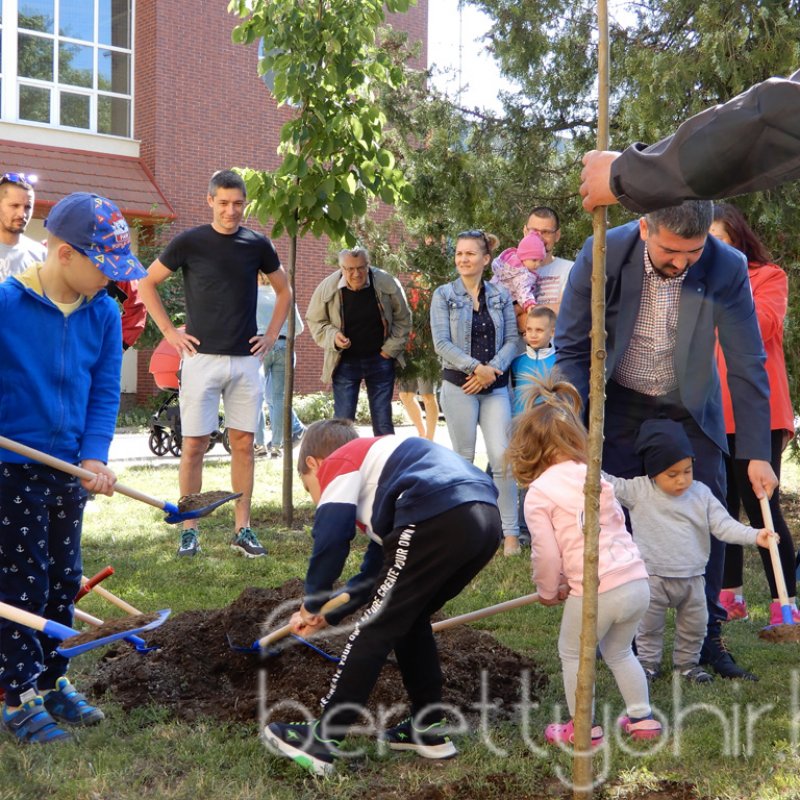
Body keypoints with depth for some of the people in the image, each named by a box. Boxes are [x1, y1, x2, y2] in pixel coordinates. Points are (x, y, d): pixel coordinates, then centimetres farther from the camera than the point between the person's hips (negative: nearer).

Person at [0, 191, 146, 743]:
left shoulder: (104, 314, -1)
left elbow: (105, 391, 0)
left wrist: (95, 457, -11)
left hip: (70, 469, 5)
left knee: (63, 581, 15)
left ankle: (53, 681, 30)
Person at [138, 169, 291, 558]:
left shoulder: (258, 245, 5)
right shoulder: (189, 242, -2)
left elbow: (283, 290, 20)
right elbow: (147, 283, 5)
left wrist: (272, 335, 10)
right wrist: (169, 330, -1)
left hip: (246, 360, 3)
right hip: (202, 357, -2)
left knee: (243, 444, 5)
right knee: (194, 445, -1)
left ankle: (242, 530, 12)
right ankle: (189, 530, 7)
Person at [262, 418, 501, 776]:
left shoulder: (338, 462, 14)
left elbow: (330, 539, -2)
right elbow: (376, 571, 38)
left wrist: (312, 603, 13)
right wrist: (326, 616, 38)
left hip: (438, 520, -9)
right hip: (487, 520, 9)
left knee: (375, 630, 2)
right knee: (409, 620, 25)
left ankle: (322, 740, 7)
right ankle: (430, 729, 30)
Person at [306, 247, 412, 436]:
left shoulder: (387, 284, -12)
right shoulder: (327, 288, -12)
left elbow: (403, 319, 3)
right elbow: (315, 321, 3)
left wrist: (391, 349, -4)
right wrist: (332, 336, -16)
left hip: (380, 361, 0)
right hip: (345, 362, 0)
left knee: (383, 422, 4)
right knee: (342, 421, -2)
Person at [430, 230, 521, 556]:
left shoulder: (501, 296, 9)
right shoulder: (444, 295, 2)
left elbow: (512, 339, 4)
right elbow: (441, 343, -6)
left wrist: (492, 369, -12)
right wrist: (476, 366, -16)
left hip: (496, 386, 1)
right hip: (459, 386, -1)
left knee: (502, 457, -7)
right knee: (464, 458, 4)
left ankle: (510, 532, -3)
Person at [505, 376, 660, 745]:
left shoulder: (539, 493, -5)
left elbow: (546, 553, -8)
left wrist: (547, 590, 13)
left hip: (595, 592, -6)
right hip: (636, 581, 6)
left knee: (573, 654, 18)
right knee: (619, 652, 29)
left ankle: (584, 728, 24)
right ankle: (642, 718, 33)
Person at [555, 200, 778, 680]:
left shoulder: (727, 269, -23)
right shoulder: (602, 257, -23)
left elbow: (747, 365, -16)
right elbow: (572, 349, -14)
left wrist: (757, 454, -15)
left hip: (691, 407, 1)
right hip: (622, 404, -1)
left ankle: (706, 636, 14)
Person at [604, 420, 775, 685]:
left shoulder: (701, 494, -4)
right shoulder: (638, 491, -10)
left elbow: (723, 525, -6)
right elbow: (606, 483, -12)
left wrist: (754, 536, -18)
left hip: (691, 578, 3)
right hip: (653, 578, -2)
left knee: (694, 626, 15)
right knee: (649, 626, 10)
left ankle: (687, 662, 35)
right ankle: (648, 662, 29)